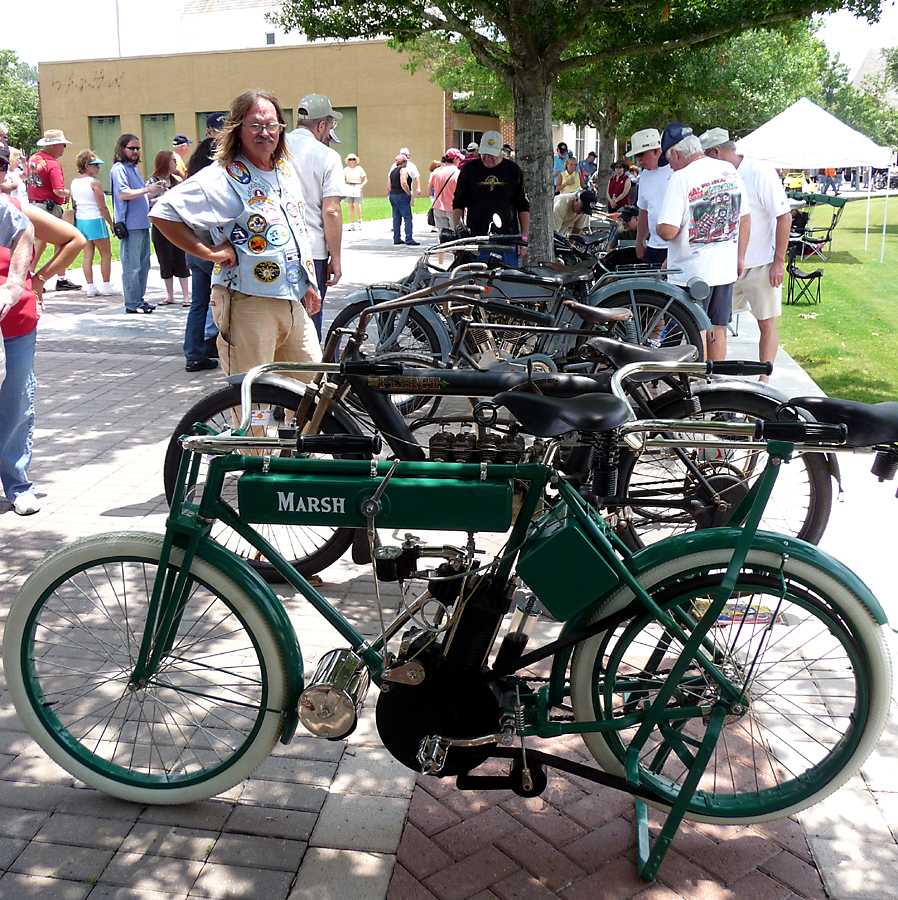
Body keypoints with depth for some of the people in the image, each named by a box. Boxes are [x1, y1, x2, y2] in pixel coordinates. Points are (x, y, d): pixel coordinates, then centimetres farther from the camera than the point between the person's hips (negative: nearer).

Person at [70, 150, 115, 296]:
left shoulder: (74, 183, 8)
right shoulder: (94, 183, -14)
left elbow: (74, 205, 14)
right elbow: (102, 207, -14)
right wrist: (111, 223, -5)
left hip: (80, 220, 7)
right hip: (95, 220, -7)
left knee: (87, 254, 8)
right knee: (106, 254, 5)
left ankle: (90, 286, 7)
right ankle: (106, 286, 7)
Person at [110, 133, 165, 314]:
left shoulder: (133, 168, 19)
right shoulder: (119, 168, -8)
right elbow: (123, 194, -20)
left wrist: (155, 192, 10)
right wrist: (147, 190, -23)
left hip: (142, 224, 9)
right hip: (130, 225, -9)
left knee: (143, 264, 13)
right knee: (132, 266, -4)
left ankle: (139, 299, 21)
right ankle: (132, 303, 1)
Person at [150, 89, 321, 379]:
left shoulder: (286, 170, 13)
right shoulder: (223, 177, -12)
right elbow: (163, 213, -17)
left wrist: (309, 285, 22)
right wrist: (209, 253, -17)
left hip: (295, 301, 8)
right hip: (248, 303, -7)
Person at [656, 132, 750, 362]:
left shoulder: (681, 179, -15)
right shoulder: (730, 171, 7)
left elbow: (667, 231, -22)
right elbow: (745, 218, 13)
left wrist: (659, 227, 1)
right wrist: (740, 258, 20)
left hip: (692, 273, -6)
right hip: (727, 270, 6)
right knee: (718, 330, 15)